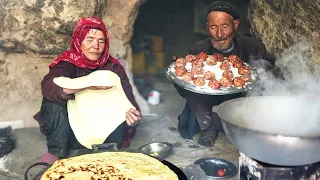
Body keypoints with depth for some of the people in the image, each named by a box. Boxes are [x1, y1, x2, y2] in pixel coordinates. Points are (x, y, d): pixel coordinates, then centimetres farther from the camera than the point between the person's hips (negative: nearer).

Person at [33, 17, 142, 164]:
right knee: (54, 100, -25)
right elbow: (48, 86, -33)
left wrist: (133, 115, -39)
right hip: (71, 134, -1)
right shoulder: (68, 62, -13)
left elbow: (128, 99, -14)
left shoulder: (113, 67, -6)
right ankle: (56, 152, -9)